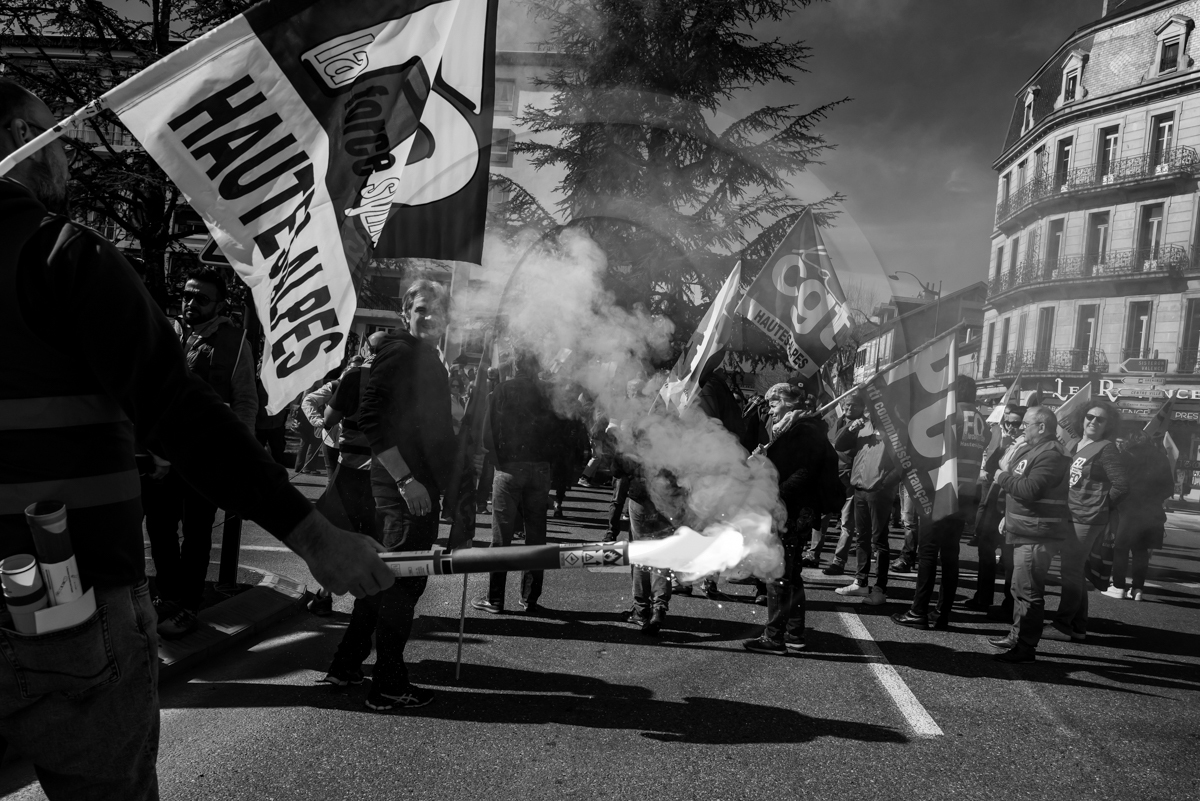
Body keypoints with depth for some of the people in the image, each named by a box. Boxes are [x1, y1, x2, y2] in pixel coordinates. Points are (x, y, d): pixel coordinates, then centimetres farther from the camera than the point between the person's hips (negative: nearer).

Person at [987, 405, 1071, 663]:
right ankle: (1017, 637, 30)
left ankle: (1026, 647, -1)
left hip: (1037, 535, -11)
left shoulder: (1050, 455, -17)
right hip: (1025, 532, 11)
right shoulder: (1032, 449, 16)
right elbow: (1019, 482, 23)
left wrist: (1004, 477, -11)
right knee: (1021, 588, 19)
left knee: (1028, 591, -7)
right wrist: (1007, 469, 4)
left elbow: (1030, 489, -25)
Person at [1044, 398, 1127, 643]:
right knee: (1074, 571, 13)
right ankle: (1078, 627, 22)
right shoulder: (1076, 446, 13)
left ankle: (1063, 626, 2)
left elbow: (1121, 485, -13)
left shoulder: (1106, 449, -9)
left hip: (1087, 519, -8)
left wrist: (1100, 507, -5)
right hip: (1071, 516, 8)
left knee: (1071, 571, -5)